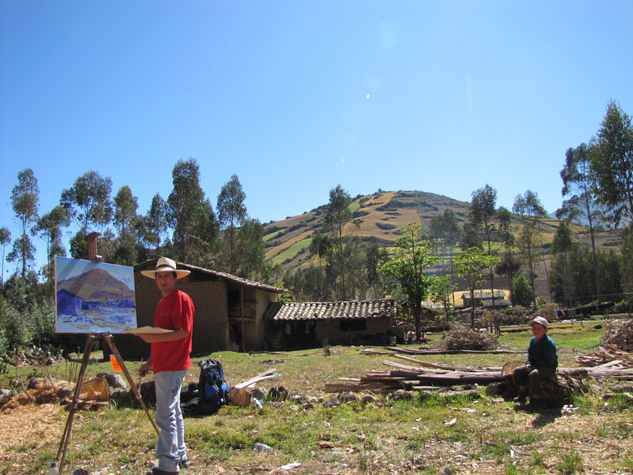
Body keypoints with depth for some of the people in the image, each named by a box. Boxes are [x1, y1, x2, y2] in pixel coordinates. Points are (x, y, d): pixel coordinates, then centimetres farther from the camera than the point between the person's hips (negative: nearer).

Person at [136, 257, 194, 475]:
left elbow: (183, 332, -18)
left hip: (173, 367, -10)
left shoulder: (181, 299, -10)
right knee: (173, 412, 16)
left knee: (165, 415, -8)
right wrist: (150, 362, 19)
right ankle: (179, 455, 26)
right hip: (162, 367, 10)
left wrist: (153, 337, -25)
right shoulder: (162, 302, 19)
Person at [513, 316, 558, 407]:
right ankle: (523, 393, 5)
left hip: (549, 368, -9)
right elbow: (530, 354, 14)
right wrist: (528, 364, -7)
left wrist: (535, 365, -20)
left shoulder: (549, 342, -19)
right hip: (536, 366, 9)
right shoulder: (533, 340, 6)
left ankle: (537, 398, -19)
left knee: (534, 374, -35)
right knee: (518, 371, -4)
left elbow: (549, 361, -22)